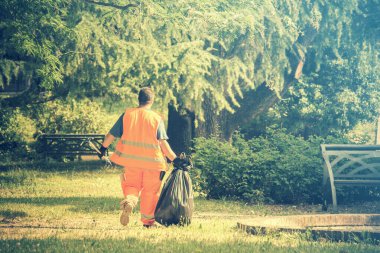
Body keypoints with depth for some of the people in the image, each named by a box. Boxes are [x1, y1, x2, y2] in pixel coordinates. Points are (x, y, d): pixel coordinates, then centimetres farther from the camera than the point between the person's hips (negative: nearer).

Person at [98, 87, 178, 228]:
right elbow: (163, 142, -13)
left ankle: (129, 201, -15)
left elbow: (111, 135, 3)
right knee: (150, 191, 13)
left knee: (131, 185, 17)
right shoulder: (157, 118, -6)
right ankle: (148, 220, 20)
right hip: (152, 161, -1)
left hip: (131, 160, 2)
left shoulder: (127, 114, -1)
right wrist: (174, 158, -8)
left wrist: (103, 147, 20)